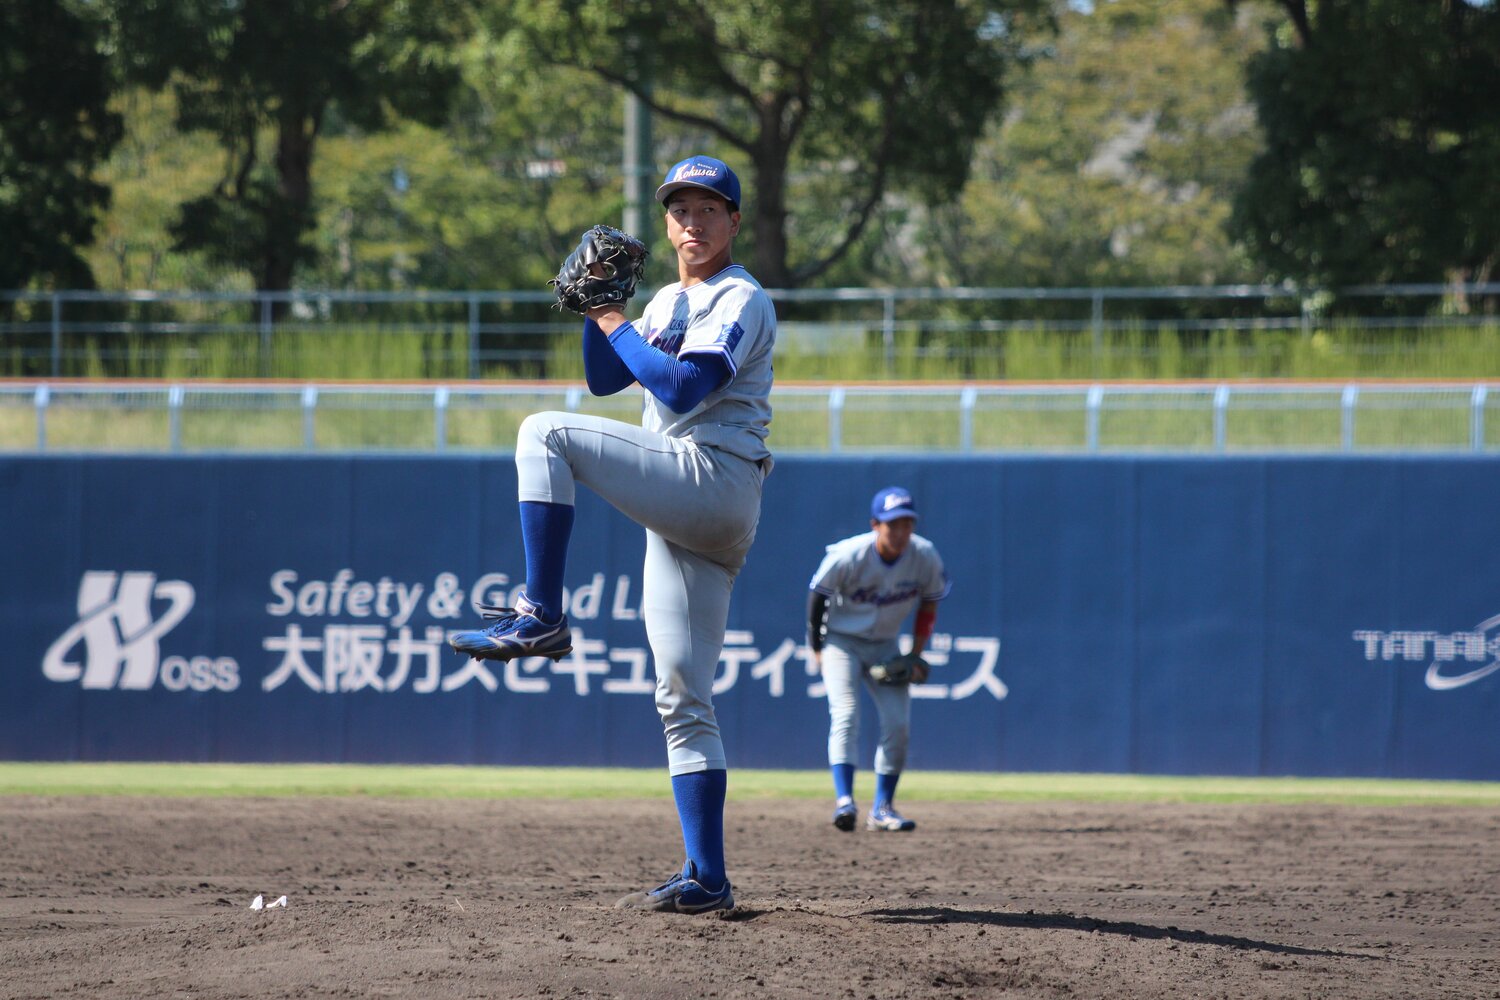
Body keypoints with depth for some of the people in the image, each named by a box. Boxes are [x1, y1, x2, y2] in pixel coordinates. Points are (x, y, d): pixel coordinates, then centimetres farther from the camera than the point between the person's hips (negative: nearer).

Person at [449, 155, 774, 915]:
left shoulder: (741, 301, -4)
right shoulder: (670, 303, 23)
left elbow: (685, 388, -18)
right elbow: (605, 380, 22)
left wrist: (616, 325, -8)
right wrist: (599, 313, 6)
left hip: (715, 480, -9)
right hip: (683, 512, 9)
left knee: (546, 434, -17)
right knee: (681, 700, 4)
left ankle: (540, 616, -20)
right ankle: (705, 879, 2)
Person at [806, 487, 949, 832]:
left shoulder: (926, 558, -15)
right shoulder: (847, 556, -25)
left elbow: (929, 605, 1)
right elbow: (818, 594, -10)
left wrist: (915, 656, -3)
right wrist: (816, 646, -6)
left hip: (885, 647, 4)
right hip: (842, 640, -4)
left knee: (898, 725, -5)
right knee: (845, 715, -21)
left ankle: (882, 808, 6)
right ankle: (844, 800, -31)